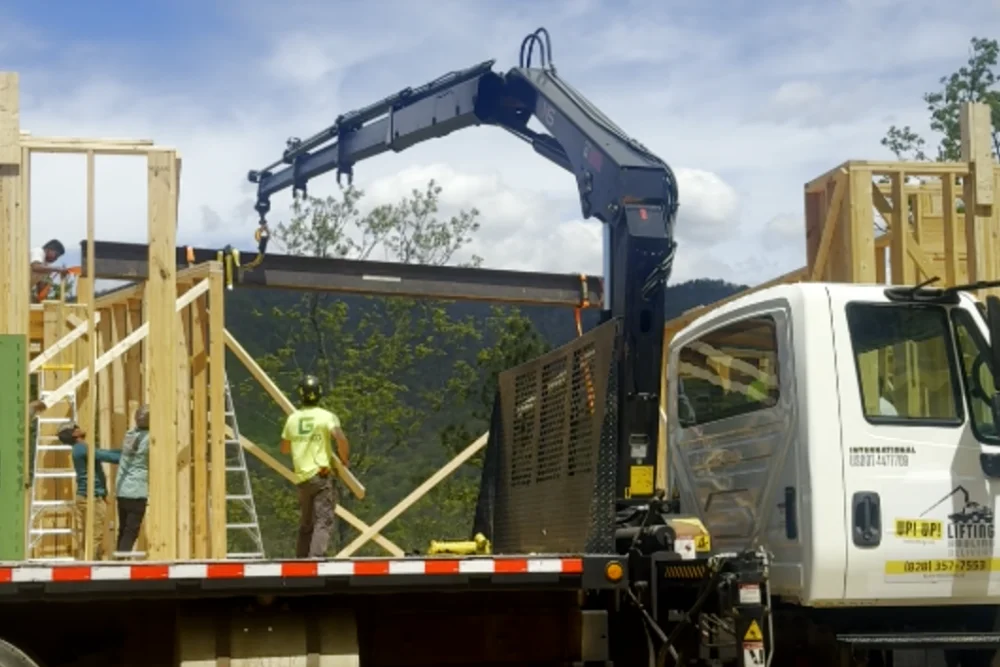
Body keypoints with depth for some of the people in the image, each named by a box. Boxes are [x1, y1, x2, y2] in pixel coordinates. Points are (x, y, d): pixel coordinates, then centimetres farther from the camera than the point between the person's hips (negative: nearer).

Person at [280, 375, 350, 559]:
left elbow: (284, 449, 21)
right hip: (321, 475, -5)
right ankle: (316, 557, -26)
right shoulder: (326, 416, -5)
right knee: (323, 522, -10)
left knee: (305, 525, 16)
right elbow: (341, 439, -21)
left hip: (302, 477, 5)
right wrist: (344, 459, -4)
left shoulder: (293, 418, 10)